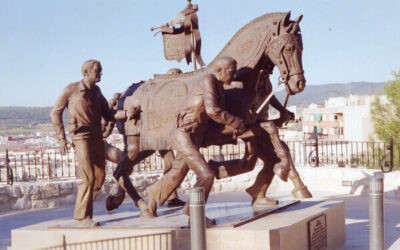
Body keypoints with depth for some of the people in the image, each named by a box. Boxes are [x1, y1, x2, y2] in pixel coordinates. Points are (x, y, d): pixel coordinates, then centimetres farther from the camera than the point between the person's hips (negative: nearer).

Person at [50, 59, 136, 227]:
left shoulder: (96, 91, 11)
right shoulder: (71, 90, -6)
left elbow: (108, 115, 11)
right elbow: (55, 113, -1)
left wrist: (126, 113, -6)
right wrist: (61, 138, -6)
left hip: (97, 138, 7)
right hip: (81, 138, -7)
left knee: (99, 176, 8)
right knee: (89, 177, -11)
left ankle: (84, 207, 25)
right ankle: (83, 217, -3)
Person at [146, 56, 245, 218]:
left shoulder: (219, 87, 12)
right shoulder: (208, 80, -16)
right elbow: (212, 110, -26)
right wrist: (236, 123, -18)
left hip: (195, 137, 10)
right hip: (183, 135, -10)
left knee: (177, 174, 23)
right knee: (206, 175, -16)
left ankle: (154, 193, 48)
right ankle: (190, 214, -3)